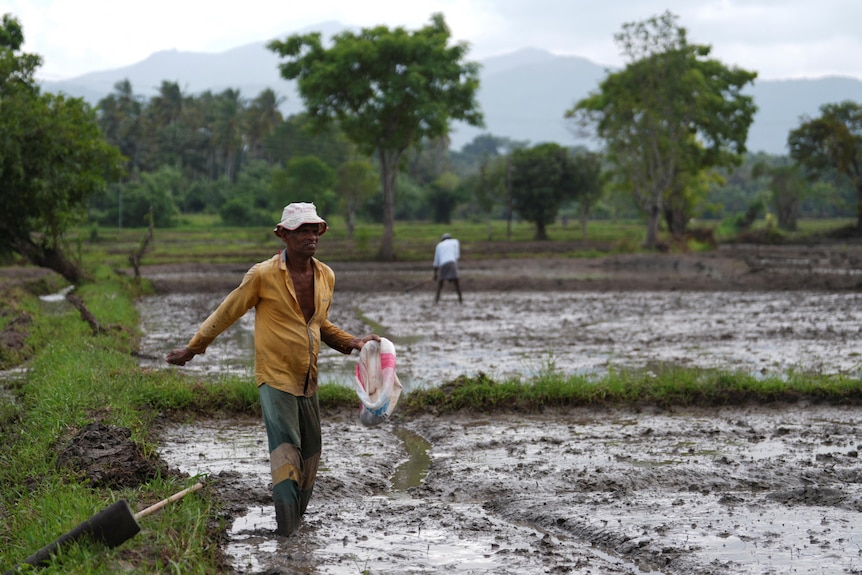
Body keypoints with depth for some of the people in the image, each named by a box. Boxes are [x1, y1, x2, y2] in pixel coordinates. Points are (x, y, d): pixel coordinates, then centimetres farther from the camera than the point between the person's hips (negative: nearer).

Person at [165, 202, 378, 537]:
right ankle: (285, 504, -25)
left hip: (307, 380, 6)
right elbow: (226, 314, 0)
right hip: (274, 377, -6)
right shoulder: (263, 275, -10)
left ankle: (295, 516, 24)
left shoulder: (325, 276, 8)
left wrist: (352, 342, 11)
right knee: (285, 442, -20)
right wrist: (192, 349, 5)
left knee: (311, 450, 10)